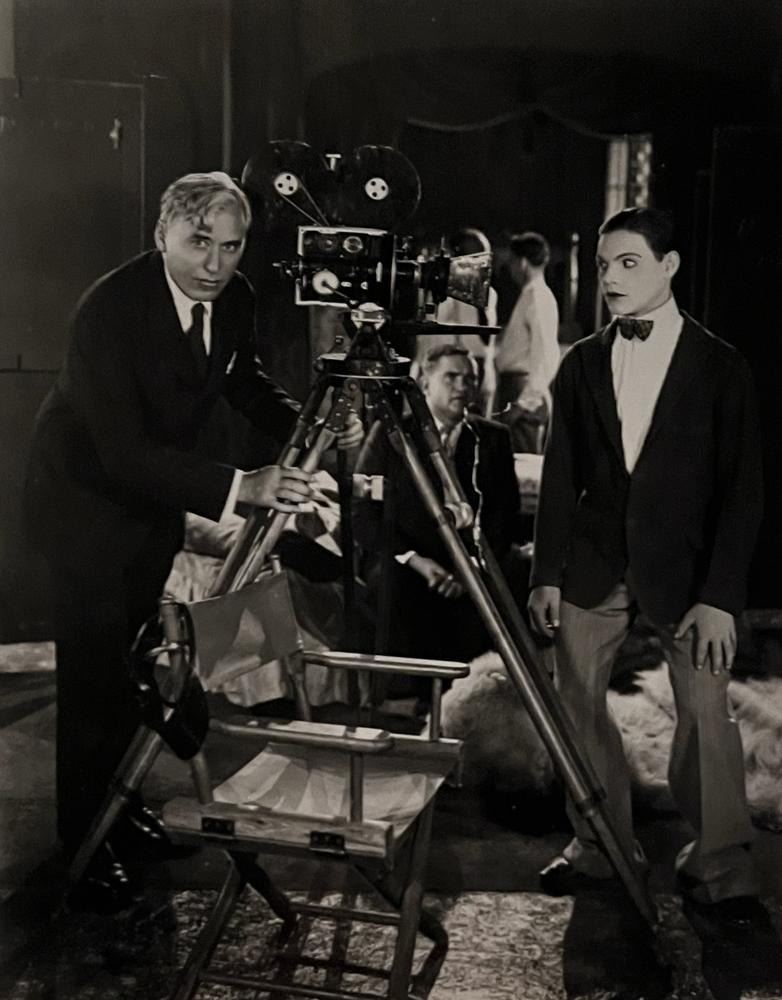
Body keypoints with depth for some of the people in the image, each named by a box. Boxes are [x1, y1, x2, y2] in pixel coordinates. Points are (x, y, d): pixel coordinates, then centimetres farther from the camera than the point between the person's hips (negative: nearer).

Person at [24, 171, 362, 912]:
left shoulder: (234, 299, -9)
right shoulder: (109, 309, -30)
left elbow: (245, 385, 7)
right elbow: (123, 452, -35)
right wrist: (240, 486, -46)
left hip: (155, 497, 6)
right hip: (87, 498, -6)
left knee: (133, 660, 15)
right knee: (93, 670, -5)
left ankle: (122, 803, 32)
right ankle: (85, 843, 9)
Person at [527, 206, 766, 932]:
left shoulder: (718, 365, -2)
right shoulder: (581, 362, 6)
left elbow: (741, 489, -4)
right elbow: (559, 477, 8)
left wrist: (720, 595, -12)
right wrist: (546, 573, 2)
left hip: (684, 565, -3)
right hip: (593, 560, 3)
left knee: (705, 712, -6)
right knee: (576, 702, 3)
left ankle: (719, 865, 10)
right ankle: (599, 845, 19)